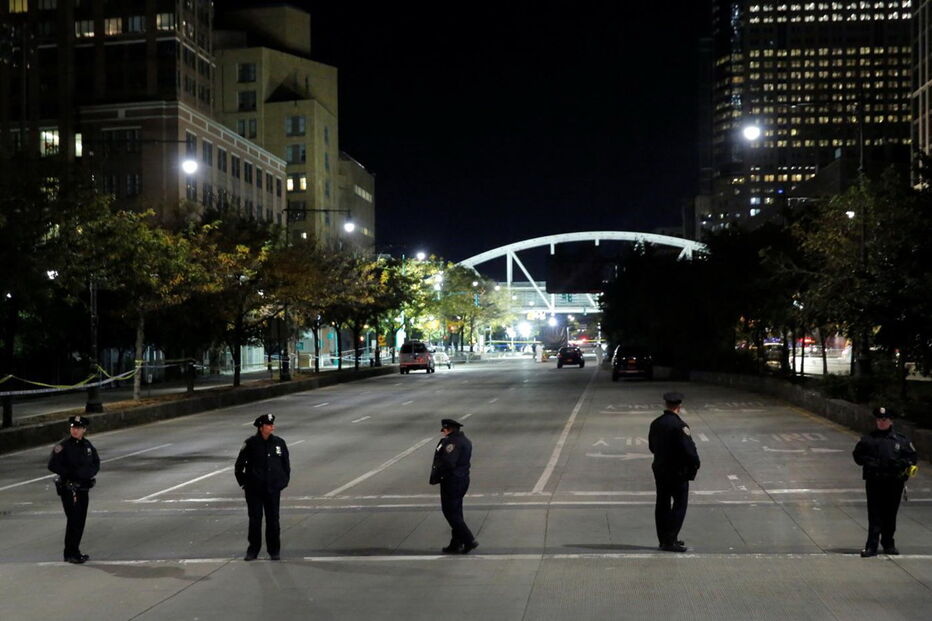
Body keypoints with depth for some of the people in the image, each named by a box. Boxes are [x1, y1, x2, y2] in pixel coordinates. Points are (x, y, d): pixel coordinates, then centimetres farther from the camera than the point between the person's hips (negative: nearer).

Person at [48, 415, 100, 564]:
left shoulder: (87, 445, 8)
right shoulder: (62, 446, -8)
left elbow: (96, 464, 12)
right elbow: (53, 465, -13)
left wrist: (87, 472, -7)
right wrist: (71, 473, -15)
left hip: (84, 488, 6)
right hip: (68, 488, -6)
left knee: (81, 520, 9)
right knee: (74, 520, -8)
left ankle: (75, 551, 20)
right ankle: (70, 554, -1)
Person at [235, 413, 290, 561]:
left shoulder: (279, 443, 2)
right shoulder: (250, 443, -5)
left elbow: (286, 464, 12)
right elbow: (239, 464, 3)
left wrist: (284, 481, 7)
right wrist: (243, 482, 1)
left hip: (273, 489, 2)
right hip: (254, 489, -2)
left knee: (273, 520, 6)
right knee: (255, 520, 3)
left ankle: (274, 551, 16)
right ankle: (253, 550, 15)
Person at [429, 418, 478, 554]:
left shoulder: (452, 442, -19)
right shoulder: (465, 441, 13)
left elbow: (447, 463, -28)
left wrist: (435, 477, -14)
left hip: (451, 481, -10)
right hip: (462, 479, 10)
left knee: (451, 513, -3)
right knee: (456, 513, 16)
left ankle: (469, 541, -6)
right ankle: (456, 545, 21)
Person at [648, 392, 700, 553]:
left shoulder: (655, 423, 4)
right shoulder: (679, 426, -19)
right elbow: (689, 450, -22)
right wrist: (694, 467, -6)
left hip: (659, 470, 7)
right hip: (678, 472, -7)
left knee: (662, 505, 13)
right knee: (679, 504, 2)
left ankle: (664, 540, 21)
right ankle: (670, 541, -1)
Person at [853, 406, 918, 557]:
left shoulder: (901, 440, 6)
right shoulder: (868, 439, 5)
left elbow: (913, 457, 9)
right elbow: (858, 455, 7)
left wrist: (901, 464, -9)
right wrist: (870, 463, -10)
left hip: (894, 483, 1)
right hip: (874, 481, -1)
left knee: (891, 514, 9)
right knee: (874, 514, -4)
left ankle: (888, 543, 24)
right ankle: (872, 546, -3)